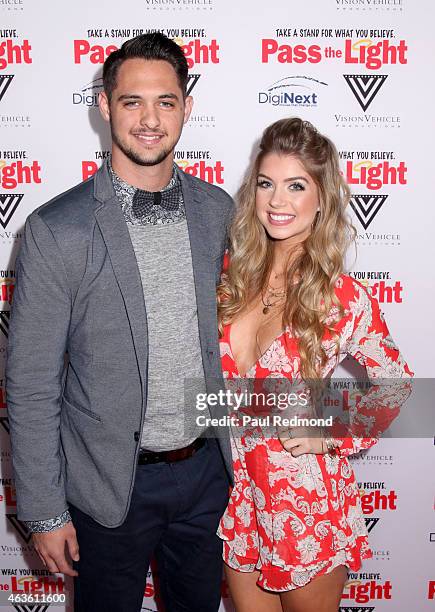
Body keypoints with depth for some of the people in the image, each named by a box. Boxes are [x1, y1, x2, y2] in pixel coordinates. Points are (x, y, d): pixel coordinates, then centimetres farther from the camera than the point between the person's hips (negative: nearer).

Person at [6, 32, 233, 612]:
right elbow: (31, 386, -12)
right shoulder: (56, 229, -16)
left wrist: (227, 449, 12)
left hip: (206, 469, 4)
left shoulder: (216, 209, -2)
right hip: (111, 482, -3)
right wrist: (45, 513, -9)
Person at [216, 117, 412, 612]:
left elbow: (395, 385, -2)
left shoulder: (344, 299, -16)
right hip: (237, 491, 4)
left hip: (306, 500, -3)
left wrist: (333, 436, -12)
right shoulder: (232, 271, -4)